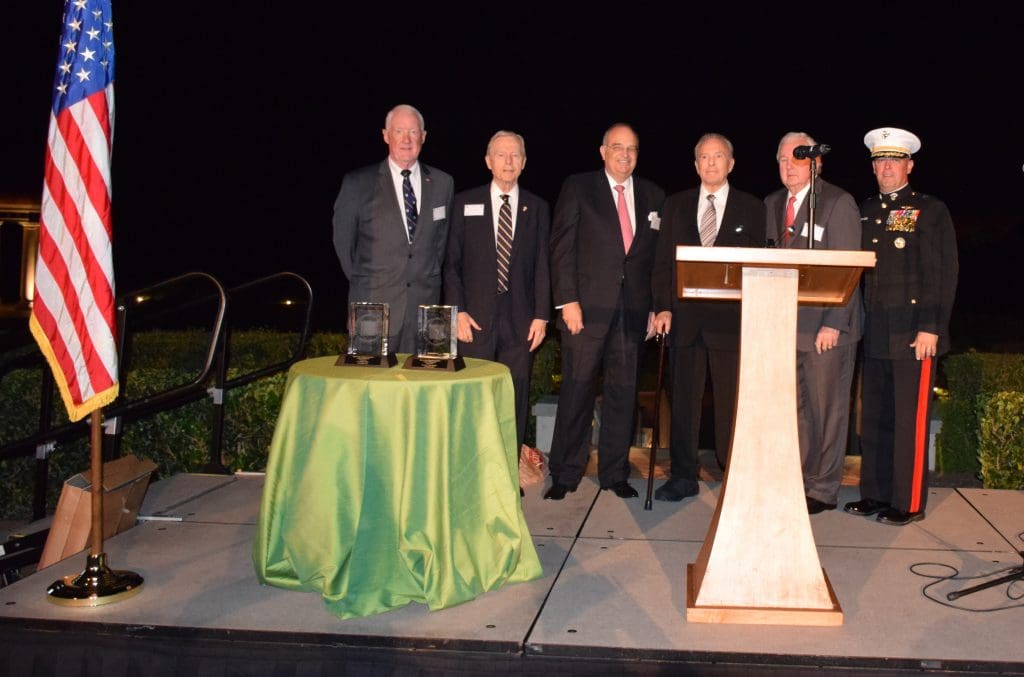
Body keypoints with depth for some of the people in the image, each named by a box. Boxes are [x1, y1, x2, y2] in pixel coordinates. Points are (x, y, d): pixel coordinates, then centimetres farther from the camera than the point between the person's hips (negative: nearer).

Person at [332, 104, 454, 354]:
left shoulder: (442, 183, 8)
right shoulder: (357, 183, -1)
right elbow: (343, 240, 7)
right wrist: (362, 282, 10)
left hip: (425, 304, 3)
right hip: (373, 304, -2)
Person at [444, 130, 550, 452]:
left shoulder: (537, 208, 10)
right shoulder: (465, 203, 7)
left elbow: (543, 265, 7)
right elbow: (451, 262, 4)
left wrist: (541, 316, -1)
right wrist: (457, 311, -5)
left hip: (521, 320, 1)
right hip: (476, 317, -1)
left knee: (516, 399, 3)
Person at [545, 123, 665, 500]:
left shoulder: (653, 197, 13)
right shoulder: (577, 188, 4)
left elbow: (659, 257, 12)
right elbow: (561, 247, -2)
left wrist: (657, 307, 5)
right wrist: (567, 300, -10)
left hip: (633, 310, 3)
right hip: (587, 306, -3)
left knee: (624, 391, 6)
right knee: (577, 389, -2)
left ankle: (614, 472, 17)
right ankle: (565, 474, 8)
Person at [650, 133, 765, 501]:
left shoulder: (751, 208, 7)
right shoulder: (676, 205, 12)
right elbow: (663, 261, 9)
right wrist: (662, 307, -2)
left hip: (731, 317, -2)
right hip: (685, 316, 2)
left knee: (731, 401, 1)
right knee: (684, 399, 6)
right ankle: (683, 477, 15)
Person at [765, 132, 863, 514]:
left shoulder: (838, 202, -5)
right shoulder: (772, 204, 13)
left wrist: (833, 324, -18)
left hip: (826, 327, -5)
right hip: (784, 325, 6)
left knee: (826, 409, 2)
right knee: (793, 408, 10)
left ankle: (823, 490, 12)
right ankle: (796, 483, 20)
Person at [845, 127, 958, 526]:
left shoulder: (931, 211, 1)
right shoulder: (864, 212, 15)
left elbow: (946, 273, -5)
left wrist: (932, 327, -13)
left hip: (914, 332, -5)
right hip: (875, 334, 5)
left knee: (910, 419, -2)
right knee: (874, 417, 9)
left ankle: (909, 503, 6)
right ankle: (875, 494, 19)